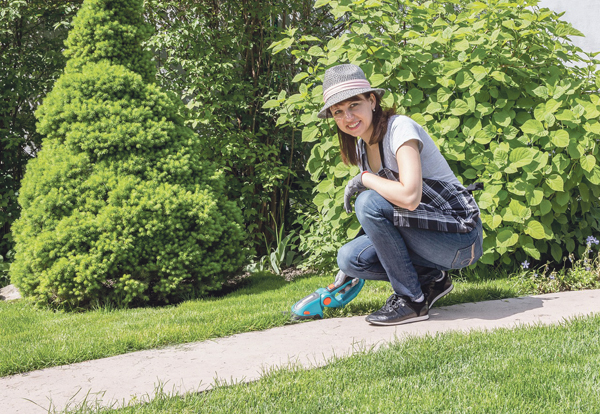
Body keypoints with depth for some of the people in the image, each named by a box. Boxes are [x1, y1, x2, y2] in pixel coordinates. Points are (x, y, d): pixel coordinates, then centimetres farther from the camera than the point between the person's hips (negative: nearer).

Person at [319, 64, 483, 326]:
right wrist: (347, 269, 13)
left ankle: (412, 300, -13)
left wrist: (363, 179, -18)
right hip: (427, 233, 8)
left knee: (368, 202, -24)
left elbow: (409, 196, -33)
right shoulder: (362, 146, 8)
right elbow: (375, 220, 16)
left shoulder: (399, 128, -18)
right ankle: (432, 279, 9)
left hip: (459, 237, -8)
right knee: (349, 257, -8)